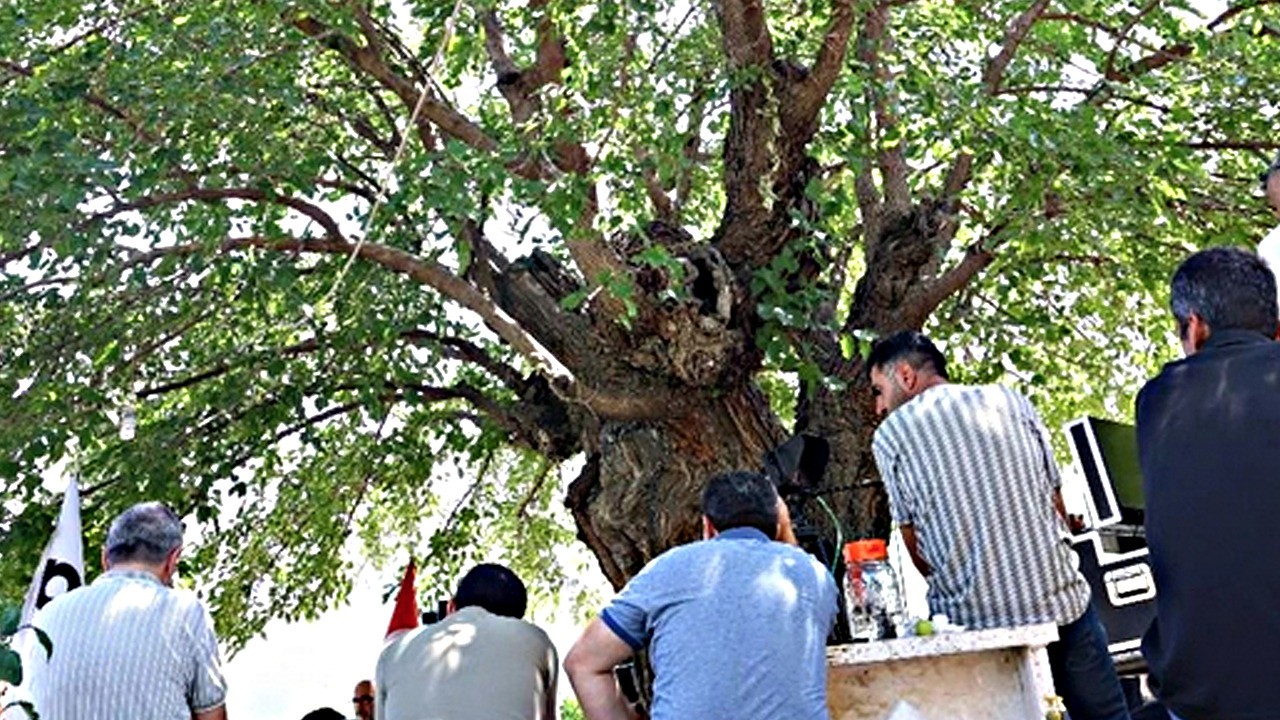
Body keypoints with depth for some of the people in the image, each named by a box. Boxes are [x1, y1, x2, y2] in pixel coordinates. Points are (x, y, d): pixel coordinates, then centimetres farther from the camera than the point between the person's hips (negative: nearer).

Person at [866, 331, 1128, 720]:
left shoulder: (890, 435, -1)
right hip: (1061, 600, 2)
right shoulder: (1011, 401, 8)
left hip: (973, 620, -2)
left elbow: (917, 550, 4)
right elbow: (1058, 506, 13)